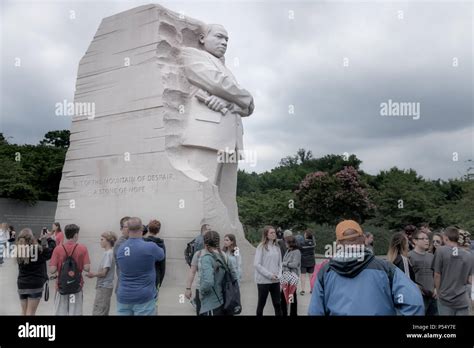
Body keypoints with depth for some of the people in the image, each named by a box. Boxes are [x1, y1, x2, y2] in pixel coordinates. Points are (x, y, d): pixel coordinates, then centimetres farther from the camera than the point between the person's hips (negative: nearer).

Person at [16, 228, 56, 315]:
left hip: (22, 284, 5)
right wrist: (49, 238, 9)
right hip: (35, 284, -5)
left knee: (24, 312, 18)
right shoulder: (39, 249, -14)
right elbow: (53, 250, -3)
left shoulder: (19, 250, -1)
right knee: (30, 312, 1)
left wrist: (40, 239, 18)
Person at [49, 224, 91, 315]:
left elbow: (52, 270, -12)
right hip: (77, 286, 0)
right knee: (75, 313, 7)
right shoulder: (83, 248, -9)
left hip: (61, 286, 1)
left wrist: (59, 266, 8)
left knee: (61, 313, 10)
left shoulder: (58, 249, -9)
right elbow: (87, 268, -12)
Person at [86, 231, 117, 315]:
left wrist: (93, 274, -4)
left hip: (104, 287, -9)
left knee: (97, 312, -8)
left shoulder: (108, 253, -16)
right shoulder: (109, 253, 11)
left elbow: (103, 273, -18)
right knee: (103, 312, 15)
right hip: (104, 286, 9)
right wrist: (94, 274, 3)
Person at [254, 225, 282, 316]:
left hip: (275, 281, 5)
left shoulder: (277, 247, 8)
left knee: (277, 304, 8)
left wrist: (279, 275, -5)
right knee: (261, 304, 7)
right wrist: (269, 275, -16)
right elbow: (257, 264, -13)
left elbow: (280, 263, 12)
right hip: (263, 280, -4)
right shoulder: (261, 247, -8)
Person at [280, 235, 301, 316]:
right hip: (286, 276, 7)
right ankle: (284, 313, 26)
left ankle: (293, 313, 17)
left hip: (292, 277, -7)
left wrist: (284, 263, -10)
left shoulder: (296, 252, -11)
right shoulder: (288, 251, 10)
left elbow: (294, 264, -18)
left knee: (292, 296, 4)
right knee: (283, 294, 12)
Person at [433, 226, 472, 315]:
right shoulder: (468, 255, 3)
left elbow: (437, 275, -7)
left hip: (445, 299, -3)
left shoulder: (440, 251, -8)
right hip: (463, 300, 3)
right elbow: (470, 280, 5)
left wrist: (438, 293, 6)